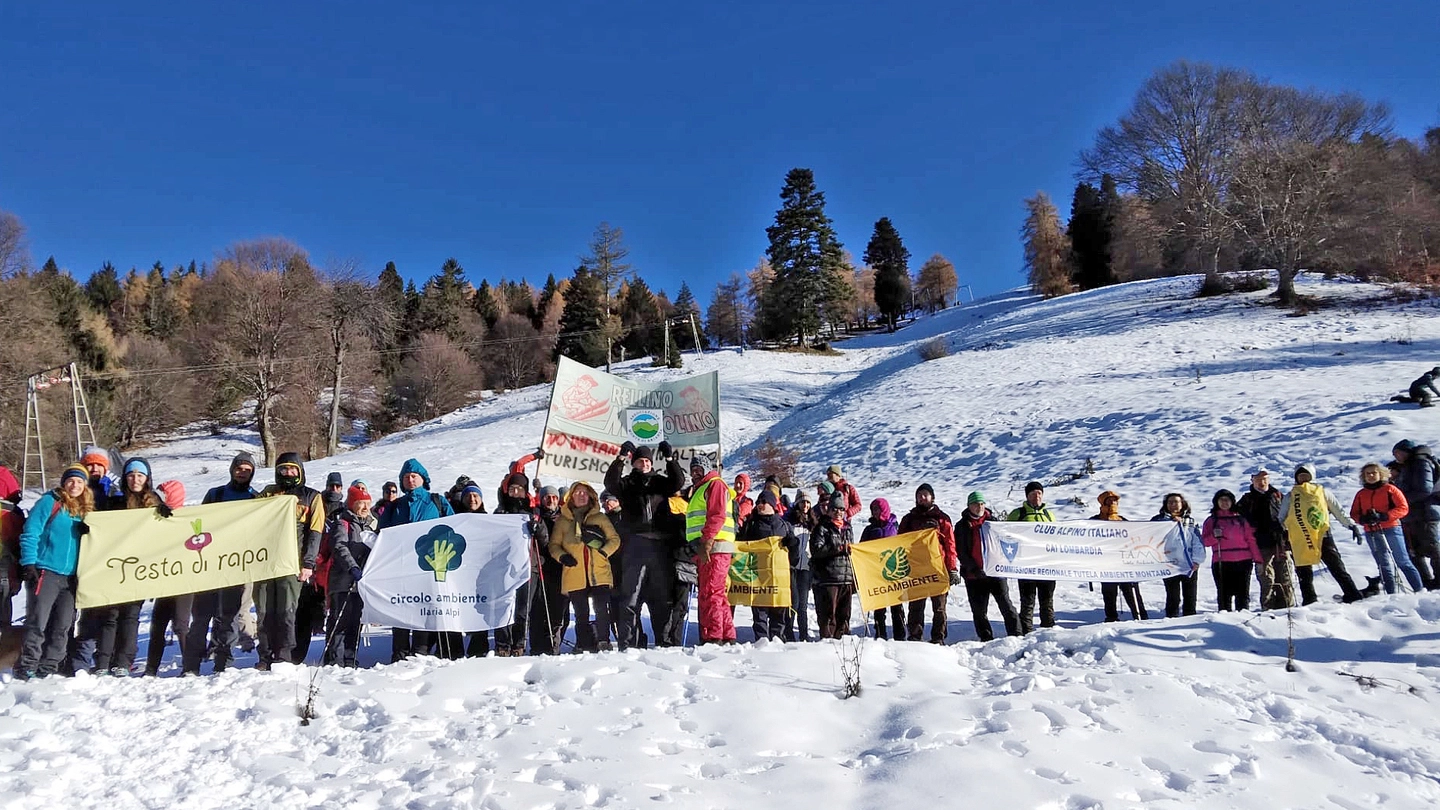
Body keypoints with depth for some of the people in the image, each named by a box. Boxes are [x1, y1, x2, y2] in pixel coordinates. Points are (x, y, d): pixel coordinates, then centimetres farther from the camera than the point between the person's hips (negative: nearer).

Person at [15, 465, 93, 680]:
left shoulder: (85, 510, 14)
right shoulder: (49, 502, -3)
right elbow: (30, 533, -8)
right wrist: (28, 564, -15)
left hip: (71, 577, 6)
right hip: (45, 572, -5)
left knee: (62, 626, 6)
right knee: (37, 623, -6)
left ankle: (47, 668, 13)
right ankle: (26, 668, 1)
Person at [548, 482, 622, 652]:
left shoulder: (600, 517, 14)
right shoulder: (562, 521, 14)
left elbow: (614, 539, 12)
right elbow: (554, 545, 13)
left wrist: (604, 552, -5)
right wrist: (562, 557, -6)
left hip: (600, 573, 0)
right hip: (574, 575, 0)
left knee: (602, 609, -12)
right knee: (581, 614, 1)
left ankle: (603, 642, 1)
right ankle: (585, 646, 10)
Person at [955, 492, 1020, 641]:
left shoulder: (993, 521, 10)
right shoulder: (962, 526, 5)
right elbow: (960, 552, -1)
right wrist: (974, 569, -12)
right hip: (974, 575, 0)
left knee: (1006, 605, -4)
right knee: (979, 610, 4)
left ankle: (1015, 635, 3)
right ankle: (986, 639, 14)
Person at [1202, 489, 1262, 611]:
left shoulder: (1240, 518, 13)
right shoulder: (1211, 521, 12)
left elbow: (1251, 539, 8)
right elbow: (1204, 542, 6)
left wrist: (1257, 559, 0)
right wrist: (1214, 536, -14)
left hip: (1243, 561, 1)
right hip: (1221, 563, -1)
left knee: (1243, 594, 2)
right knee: (1225, 595, -1)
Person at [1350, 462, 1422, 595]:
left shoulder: (1389, 489, 2)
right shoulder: (1361, 494, 12)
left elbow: (1403, 508, -5)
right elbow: (1354, 514, 14)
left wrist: (1383, 516, -18)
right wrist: (1363, 519, -9)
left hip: (1391, 530, -4)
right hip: (1372, 534, 4)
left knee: (1403, 562, -2)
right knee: (1384, 566, 7)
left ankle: (1419, 590, 6)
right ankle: (1391, 593, 9)